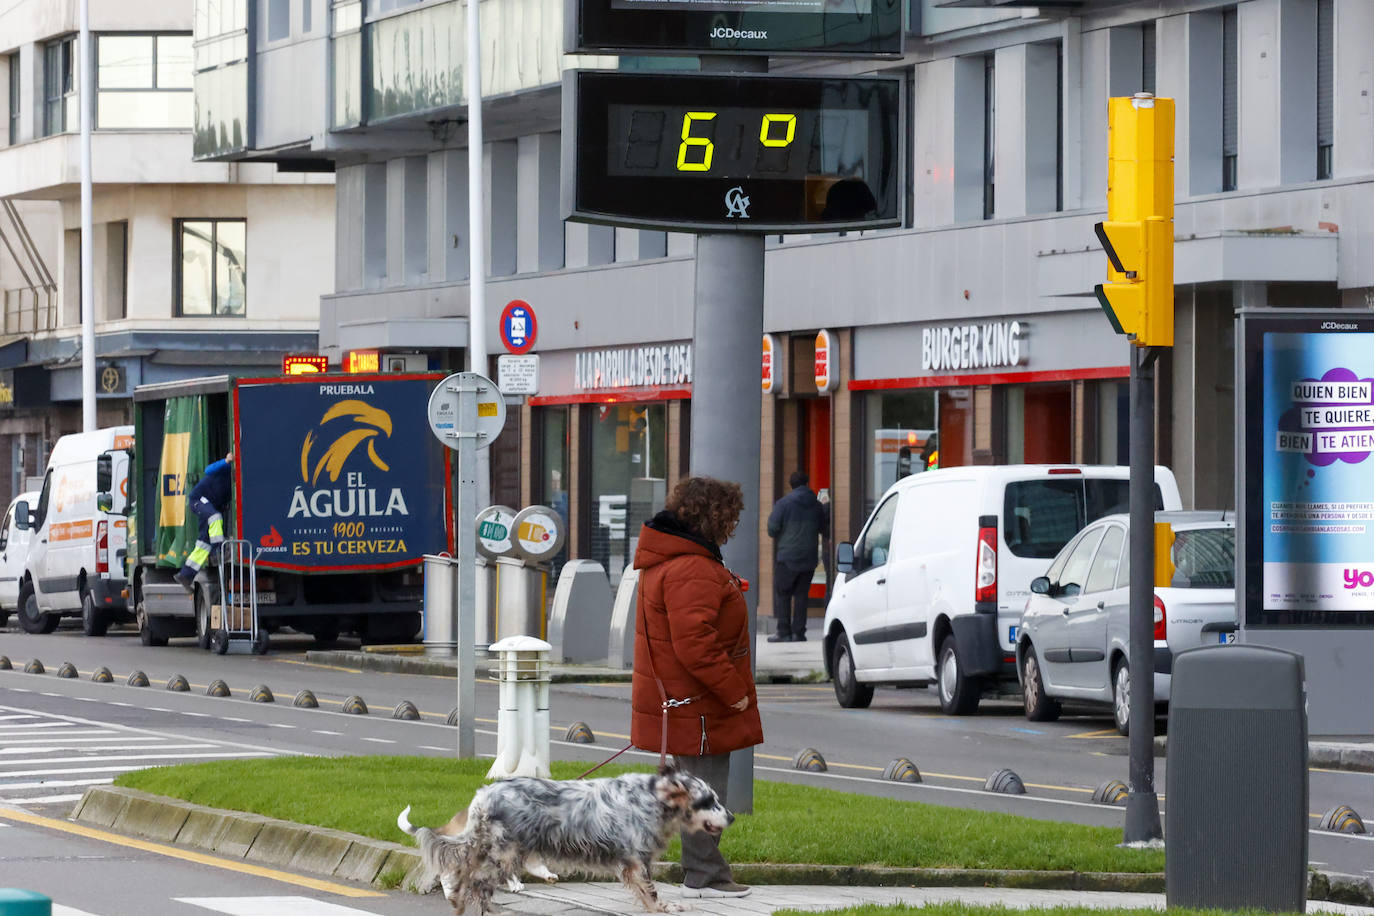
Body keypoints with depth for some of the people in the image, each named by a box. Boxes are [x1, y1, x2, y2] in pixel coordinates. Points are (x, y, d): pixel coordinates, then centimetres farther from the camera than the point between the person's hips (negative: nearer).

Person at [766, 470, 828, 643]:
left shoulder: (783, 503, -7)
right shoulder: (816, 505, 4)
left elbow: (772, 529, -10)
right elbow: (823, 528, 12)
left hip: (787, 557, -3)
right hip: (809, 557, 4)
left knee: (782, 594, 4)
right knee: (801, 594, 9)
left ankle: (784, 632, -2)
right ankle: (798, 632, 6)